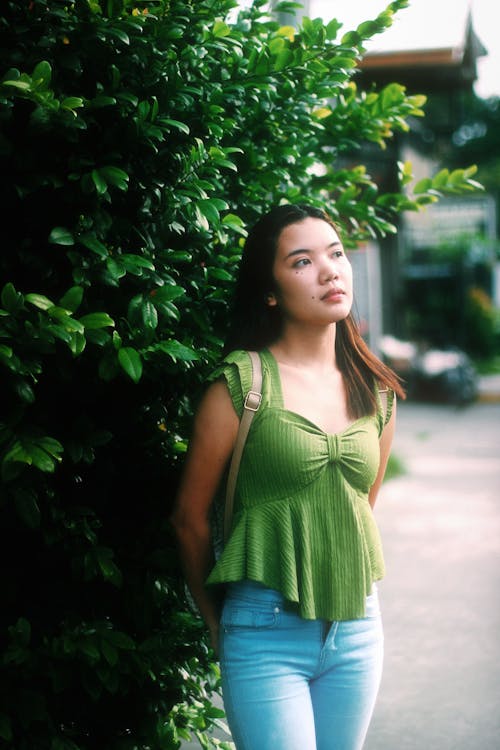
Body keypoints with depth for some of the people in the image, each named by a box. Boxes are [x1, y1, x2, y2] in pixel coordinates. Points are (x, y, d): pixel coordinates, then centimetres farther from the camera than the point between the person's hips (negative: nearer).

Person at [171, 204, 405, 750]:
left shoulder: (377, 394, 6)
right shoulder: (243, 383, -9)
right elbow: (190, 518, -2)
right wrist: (218, 624, 8)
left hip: (357, 628, 5)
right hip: (267, 635, -5)